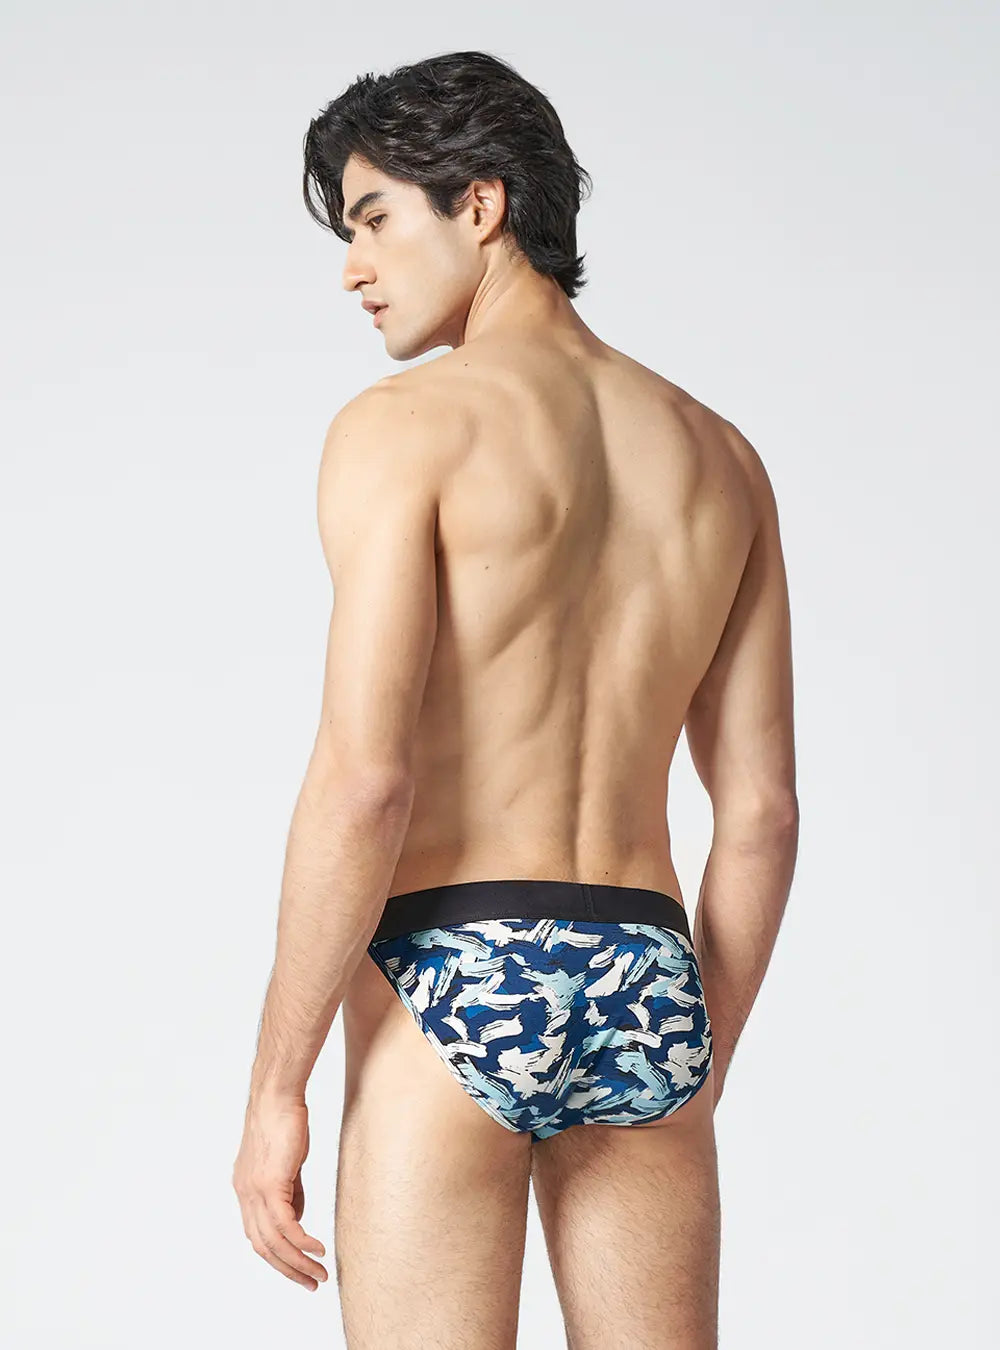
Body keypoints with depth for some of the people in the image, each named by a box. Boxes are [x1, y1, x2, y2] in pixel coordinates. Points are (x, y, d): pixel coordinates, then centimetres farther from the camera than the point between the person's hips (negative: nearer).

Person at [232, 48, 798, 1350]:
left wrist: (275, 1086, -9)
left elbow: (363, 775, -15)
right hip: (644, 989, 6)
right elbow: (763, 810, 12)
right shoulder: (718, 455, 12)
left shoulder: (405, 424, -6)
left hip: (453, 986, -5)